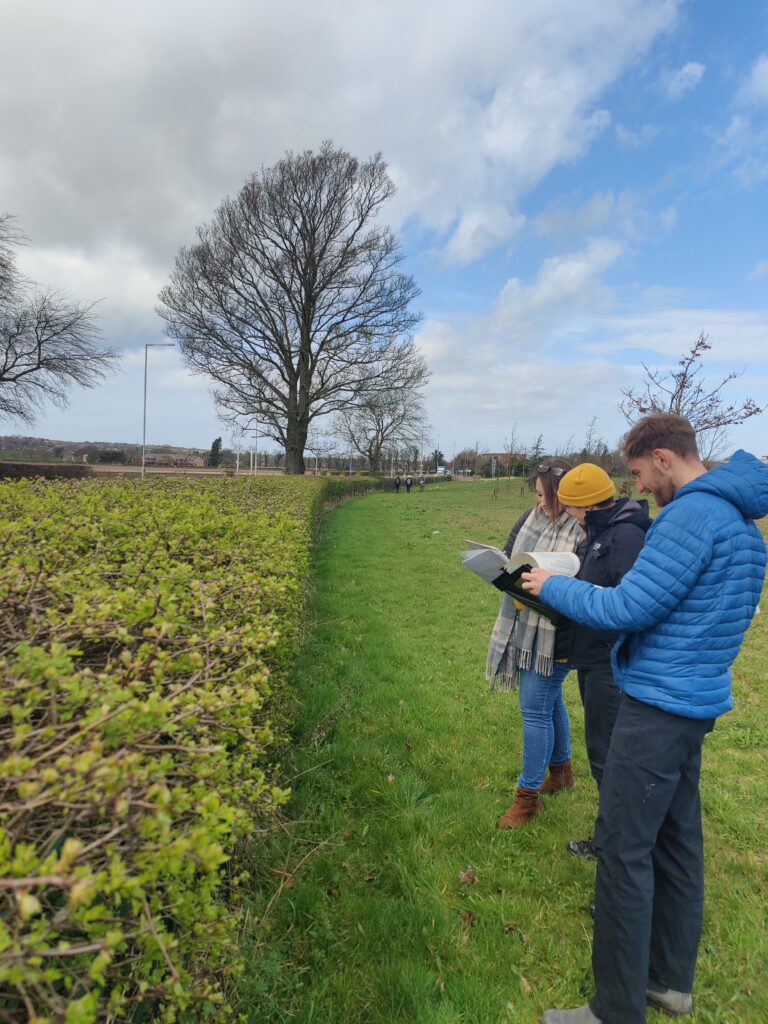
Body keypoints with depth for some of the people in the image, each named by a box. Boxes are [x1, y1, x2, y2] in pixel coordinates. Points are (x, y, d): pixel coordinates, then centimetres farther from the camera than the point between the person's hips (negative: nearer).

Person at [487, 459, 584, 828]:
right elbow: (508, 556, 10)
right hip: (523, 625, 7)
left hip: (555, 634, -7)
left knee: (535, 708, 0)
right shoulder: (531, 517, 3)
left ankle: (528, 795, 16)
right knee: (549, 701, 22)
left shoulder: (584, 528, -17)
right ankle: (561, 770, 43)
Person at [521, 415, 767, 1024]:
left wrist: (553, 587, -7)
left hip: (658, 708, -10)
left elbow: (628, 610, -21)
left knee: (623, 850, 1)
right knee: (677, 843, 19)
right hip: (699, 702, 10)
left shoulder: (692, 514, -20)